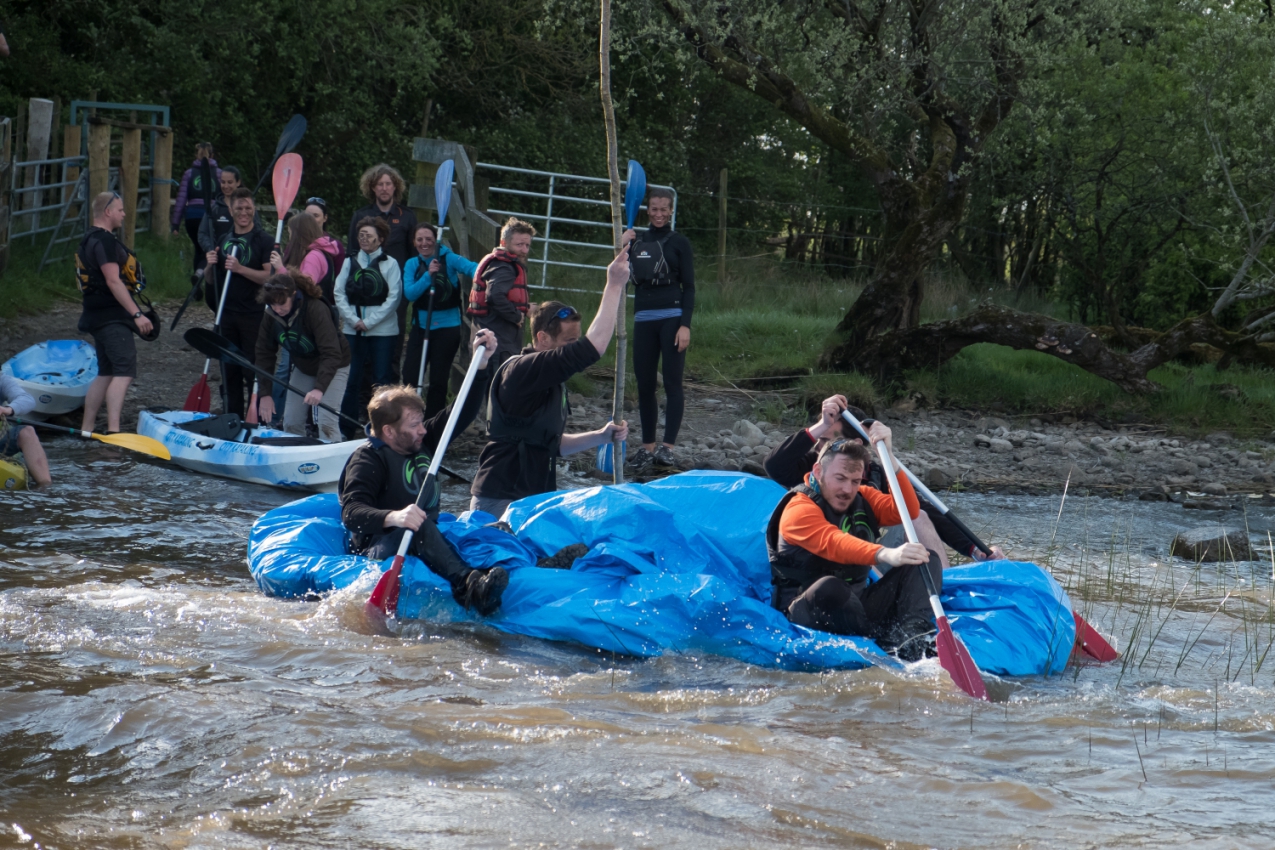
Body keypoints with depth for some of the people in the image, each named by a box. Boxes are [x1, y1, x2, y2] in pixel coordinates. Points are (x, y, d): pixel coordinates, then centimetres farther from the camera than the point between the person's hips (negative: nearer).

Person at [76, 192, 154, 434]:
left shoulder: (89, 240, 18)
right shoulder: (105, 241, -15)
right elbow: (113, 281, -22)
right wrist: (137, 314, -24)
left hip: (97, 315, 11)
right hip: (113, 318, -11)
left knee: (106, 373, 15)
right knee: (124, 371, -17)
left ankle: (86, 428, 17)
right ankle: (113, 430, -27)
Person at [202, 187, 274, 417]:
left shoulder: (264, 241, -4)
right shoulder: (223, 240, 15)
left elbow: (270, 276, -15)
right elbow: (210, 281, 18)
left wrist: (240, 268, -23)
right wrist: (210, 265, -3)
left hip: (254, 315, -6)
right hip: (226, 316, 6)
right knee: (229, 371, 9)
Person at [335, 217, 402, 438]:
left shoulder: (390, 264, 0)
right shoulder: (350, 262, 10)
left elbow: (393, 297, -7)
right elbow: (339, 293, 5)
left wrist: (369, 322, -11)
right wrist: (353, 319, -9)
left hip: (382, 330, -3)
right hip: (353, 330, 3)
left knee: (382, 380, -1)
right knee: (351, 380, 4)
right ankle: (345, 431, 10)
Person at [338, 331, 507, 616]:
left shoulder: (421, 442, 13)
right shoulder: (368, 458, -11)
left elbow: (461, 414, 17)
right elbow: (351, 512, -24)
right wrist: (393, 518, -43)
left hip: (424, 546, 9)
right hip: (376, 553, -9)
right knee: (419, 526, -39)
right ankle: (467, 584, -61)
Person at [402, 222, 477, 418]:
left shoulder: (448, 259, -8)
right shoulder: (412, 264, 1)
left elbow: (470, 267, -26)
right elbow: (409, 294, -11)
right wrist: (428, 275, -24)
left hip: (447, 327, -2)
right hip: (421, 327, 2)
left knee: (438, 379, 6)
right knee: (410, 376, -3)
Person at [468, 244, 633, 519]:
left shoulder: (551, 382, 16)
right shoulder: (521, 370, -16)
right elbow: (591, 349, -26)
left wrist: (600, 437, 12)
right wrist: (614, 286, -20)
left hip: (533, 502, 10)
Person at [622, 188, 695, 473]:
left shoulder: (679, 243, 2)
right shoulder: (637, 243, 14)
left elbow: (689, 287, -1)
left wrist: (685, 325, -11)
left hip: (672, 318, -4)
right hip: (643, 320, 4)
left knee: (672, 383, -7)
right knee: (644, 384, 4)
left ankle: (668, 446, -9)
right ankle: (647, 446, 9)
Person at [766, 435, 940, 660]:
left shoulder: (862, 499, 11)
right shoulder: (799, 509, -12)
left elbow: (908, 511, -7)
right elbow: (832, 543, -34)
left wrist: (888, 456, -17)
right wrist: (885, 555, -51)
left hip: (855, 607, 7)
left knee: (925, 561, -11)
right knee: (830, 587, -42)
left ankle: (913, 638, -36)